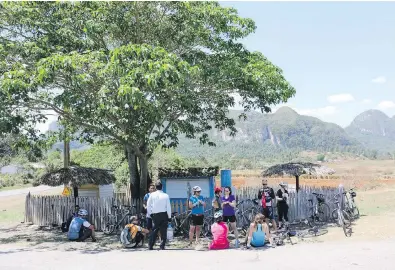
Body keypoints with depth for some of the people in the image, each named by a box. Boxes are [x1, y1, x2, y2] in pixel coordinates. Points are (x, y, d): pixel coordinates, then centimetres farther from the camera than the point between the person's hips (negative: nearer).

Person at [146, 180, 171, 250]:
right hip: (164, 214, -1)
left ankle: (150, 246, 9)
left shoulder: (152, 195, -3)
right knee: (163, 231, 7)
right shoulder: (166, 196, -6)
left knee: (154, 230, 12)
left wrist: (149, 214, 11)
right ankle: (162, 246, 4)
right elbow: (168, 207, -4)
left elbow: (148, 205, 1)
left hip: (155, 215, 1)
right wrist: (169, 216, 4)